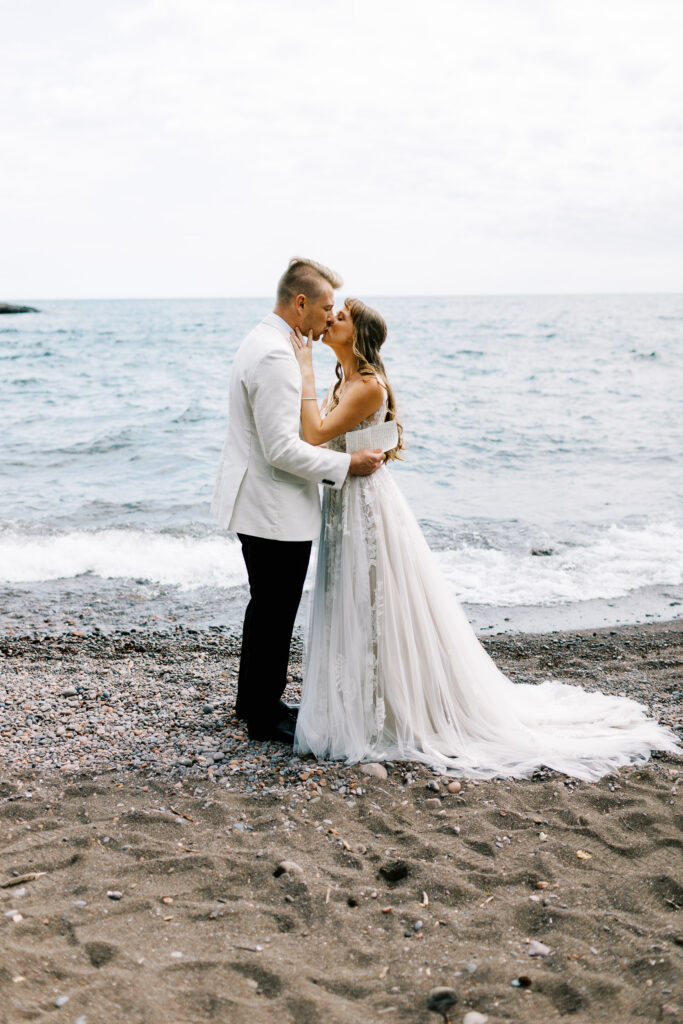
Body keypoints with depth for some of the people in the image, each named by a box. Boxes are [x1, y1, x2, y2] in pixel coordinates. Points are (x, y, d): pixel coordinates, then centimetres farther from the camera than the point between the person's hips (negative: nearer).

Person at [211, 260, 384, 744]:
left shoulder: (261, 341, 10)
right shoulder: (276, 356, -24)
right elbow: (282, 449, -27)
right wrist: (346, 464, -18)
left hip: (258, 501, 11)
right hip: (276, 510, -11)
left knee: (267, 605, 22)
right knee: (275, 612, 3)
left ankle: (255, 699, 36)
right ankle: (265, 716, 18)